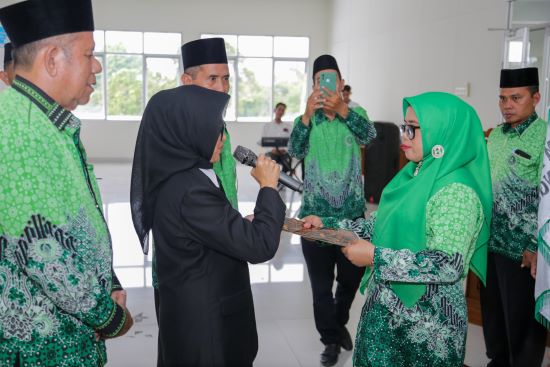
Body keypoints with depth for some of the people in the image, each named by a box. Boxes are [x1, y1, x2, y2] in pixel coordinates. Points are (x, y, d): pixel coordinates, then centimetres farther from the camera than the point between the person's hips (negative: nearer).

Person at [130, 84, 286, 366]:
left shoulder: (177, 176, 2)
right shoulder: (189, 191, -27)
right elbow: (260, 246, -26)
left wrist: (249, 223, 3)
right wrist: (268, 187, -14)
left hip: (195, 310, 9)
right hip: (205, 320, -9)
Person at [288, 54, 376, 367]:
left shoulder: (354, 113, -1)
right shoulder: (307, 119, -1)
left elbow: (369, 136, -21)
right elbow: (295, 151, -17)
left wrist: (342, 110, -36)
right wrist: (308, 114, -31)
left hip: (352, 213, 1)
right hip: (315, 215, 0)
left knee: (352, 275, 16)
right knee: (321, 284, 7)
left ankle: (340, 322, 43)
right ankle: (331, 339, 25)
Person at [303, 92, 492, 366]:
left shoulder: (456, 192, -20)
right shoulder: (415, 176, 5)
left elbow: (449, 265, -27)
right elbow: (382, 225, 13)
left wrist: (375, 257, -25)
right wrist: (327, 225, 4)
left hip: (425, 323, -7)